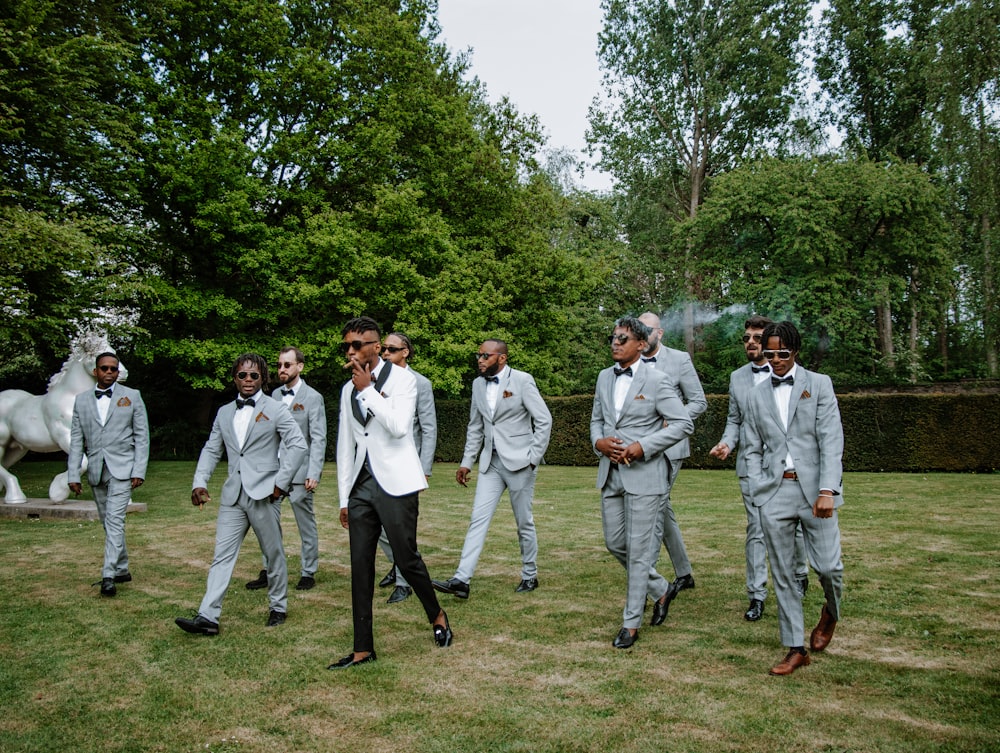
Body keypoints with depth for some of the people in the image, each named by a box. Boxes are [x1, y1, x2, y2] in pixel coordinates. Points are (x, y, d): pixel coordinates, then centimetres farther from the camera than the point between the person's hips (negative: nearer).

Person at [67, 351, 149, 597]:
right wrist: (73, 474, 1)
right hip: (96, 471, 4)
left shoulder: (132, 396, 3)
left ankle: (109, 576, -13)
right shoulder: (82, 400, 9)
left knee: (114, 520, -13)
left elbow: (142, 436, 0)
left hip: (121, 468, -4)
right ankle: (122, 569, 23)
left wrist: (139, 471, -7)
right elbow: (76, 440, 8)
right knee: (108, 523, 11)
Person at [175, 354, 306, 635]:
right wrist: (199, 482, 1)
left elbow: (298, 445, -8)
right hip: (233, 495, 4)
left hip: (263, 494, -4)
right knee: (222, 555, 0)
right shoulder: (224, 413, 15)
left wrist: (281, 482, -12)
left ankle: (279, 607, 23)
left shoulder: (276, 409, -1)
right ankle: (208, 617, 0)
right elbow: (211, 450, 15)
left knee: (273, 553, 7)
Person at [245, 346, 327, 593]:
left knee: (306, 525, 6)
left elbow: (318, 439, -9)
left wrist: (313, 473, -17)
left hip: (299, 472, -5)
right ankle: (268, 571, 20)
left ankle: (308, 573, 18)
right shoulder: (275, 394, 11)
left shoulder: (312, 398, -5)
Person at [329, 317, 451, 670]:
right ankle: (363, 649, 12)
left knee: (406, 558, -1)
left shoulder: (402, 378, -4)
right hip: (361, 485, 6)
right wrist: (344, 497, 15)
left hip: (395, 483, -5)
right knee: (360, 567, 4)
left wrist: (368, 389, -14)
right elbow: (345, 445, 17)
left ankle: (436, 615, 26)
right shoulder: (348, 389, 13)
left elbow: (398, 426, -19)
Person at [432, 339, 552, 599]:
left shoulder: (522, 380, -8)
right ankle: (461, 580, -6)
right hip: (490, 461, 5)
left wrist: (533, 458, -11)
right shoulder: (478, 384, 9)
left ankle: (530, 576, 23)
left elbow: (544, 420, -8)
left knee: (524, 522, 6)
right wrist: (466, 462, 10)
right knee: (478, 518, -3)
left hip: (518, 461, -5)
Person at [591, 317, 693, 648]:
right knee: (615, 544, 13)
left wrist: (643, 446, -17)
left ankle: (631, 624, 12)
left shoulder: (656, 380, -9)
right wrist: (598, 441, -4)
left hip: (643, 474, -7)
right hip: (610, 472, 7)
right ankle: (660, 590, 36)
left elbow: (684, 424, -10)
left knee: (638, 550, -1)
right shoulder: (604, 377, 10)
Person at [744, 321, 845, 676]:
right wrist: (757, 492, 0)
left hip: (814, 488, -2)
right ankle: (795, 649, 16)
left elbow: (831, 441, -5)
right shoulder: (757, 396, 12)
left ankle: (830, 612, 32)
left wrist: (827, 491, -15)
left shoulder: (819, 384, 4)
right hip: (774, 492, 2)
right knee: (782, 573, 4)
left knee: (827, 565, -3)